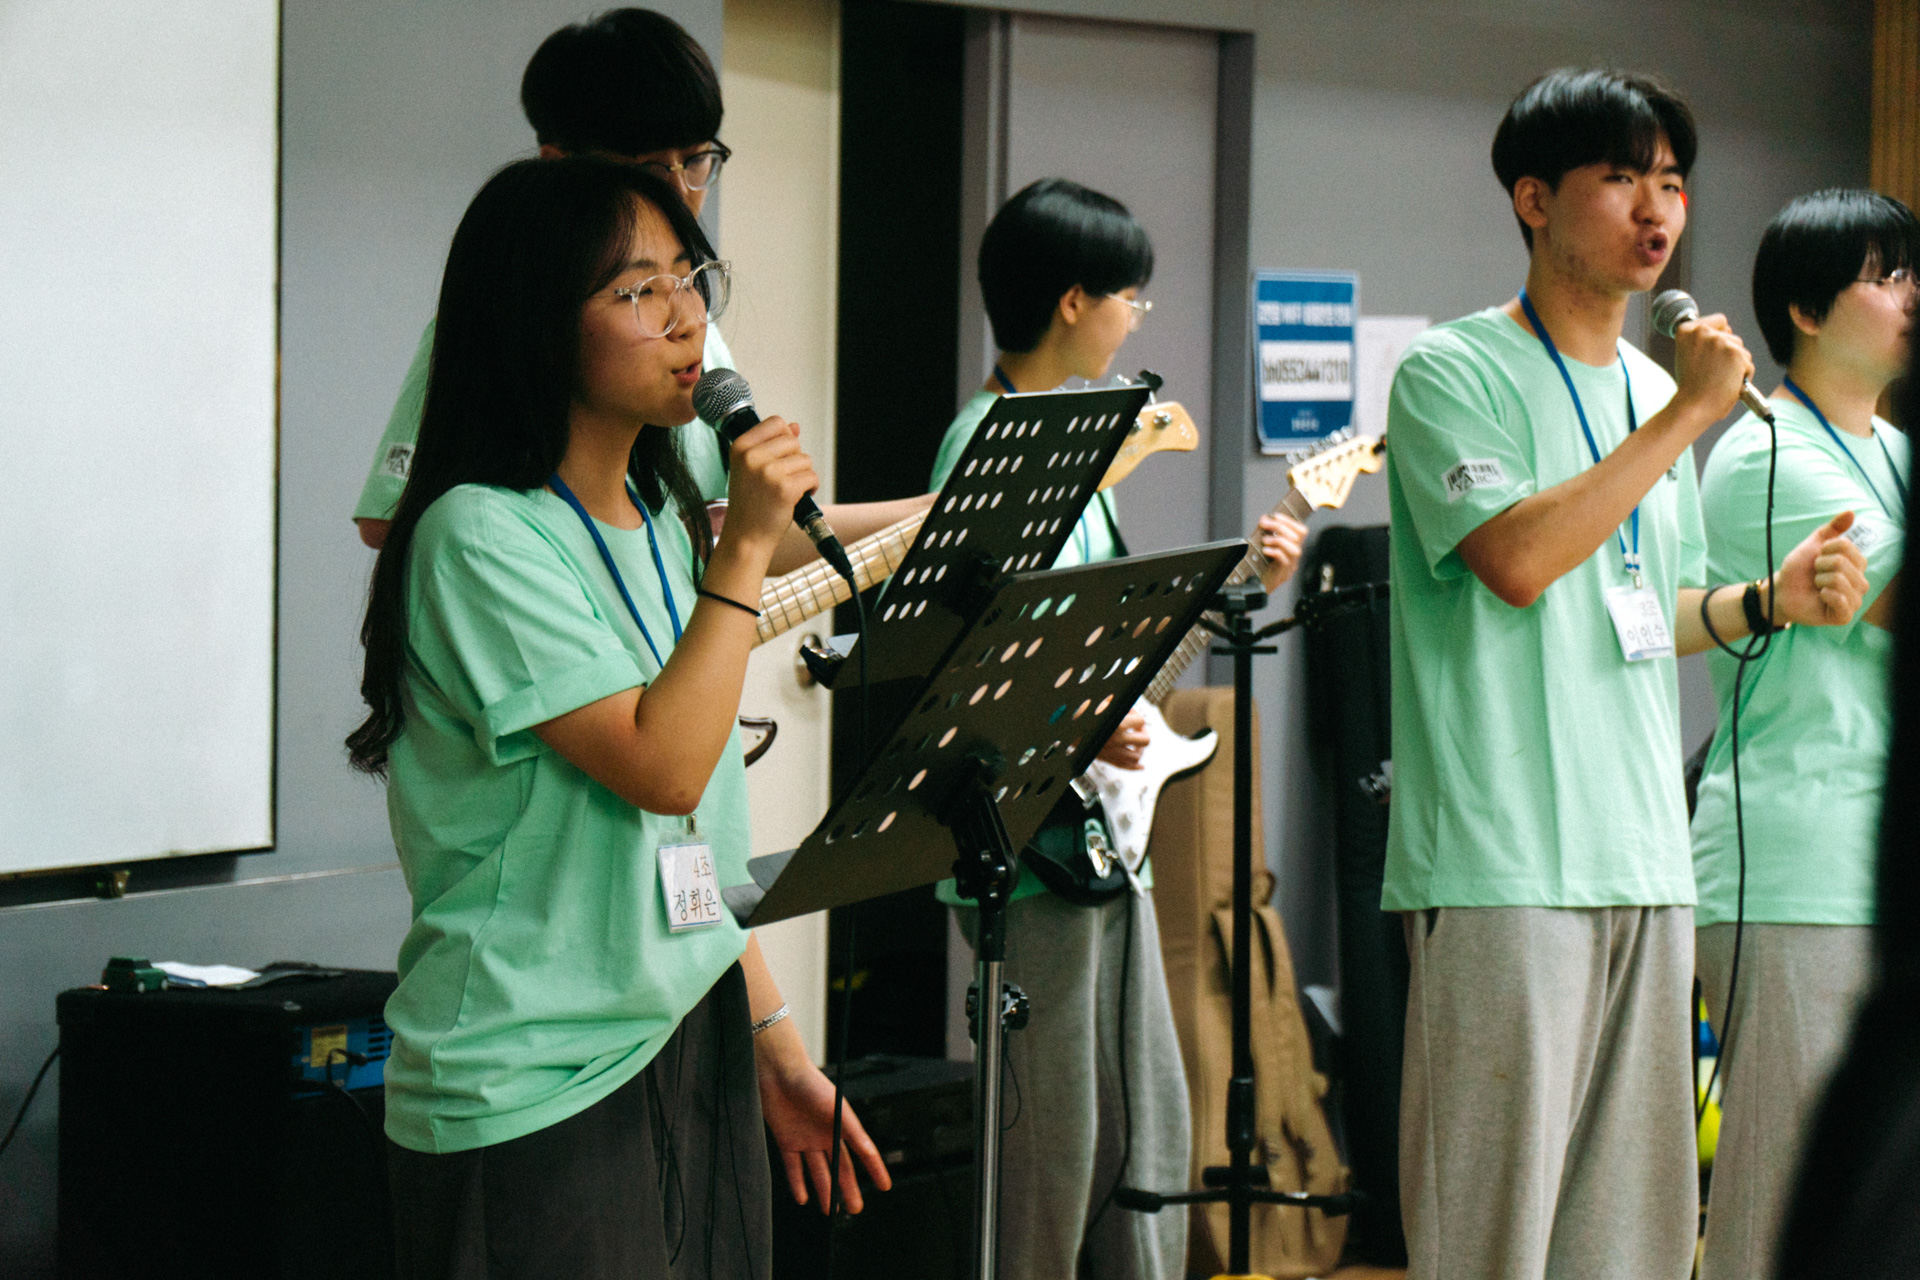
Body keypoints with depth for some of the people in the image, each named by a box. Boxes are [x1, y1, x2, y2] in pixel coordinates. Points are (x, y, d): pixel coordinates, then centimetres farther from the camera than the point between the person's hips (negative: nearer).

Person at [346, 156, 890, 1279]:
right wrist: (746, 547, -16)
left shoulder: (660, 521, 13)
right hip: (538, 1092, -8)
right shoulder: (481, 536, -13)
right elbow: (662, 766, -21)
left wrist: (774, 1044, 16)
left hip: (695, 1051, 8)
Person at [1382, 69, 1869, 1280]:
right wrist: (1687, 418, -16)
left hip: (1647, 858, 8)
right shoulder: (1452, 373, -5)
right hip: (1503, 860, -8)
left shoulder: (1654, 389, 18)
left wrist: (1770, 599, 8)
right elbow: (1517, 559, -20)